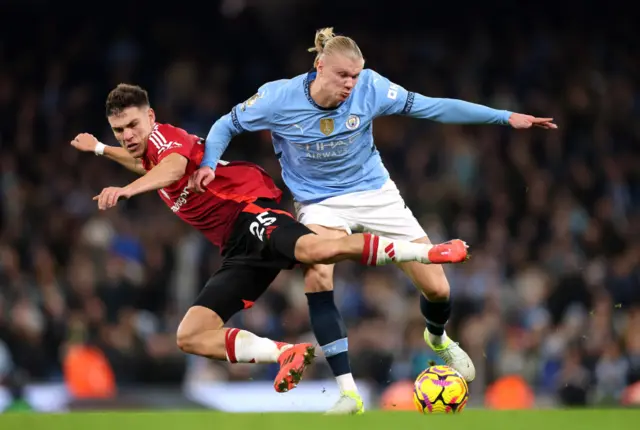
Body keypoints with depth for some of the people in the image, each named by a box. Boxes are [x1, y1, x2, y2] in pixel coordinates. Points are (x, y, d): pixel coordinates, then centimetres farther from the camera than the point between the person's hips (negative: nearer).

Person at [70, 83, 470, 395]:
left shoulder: (164, 135, -3)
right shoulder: (149, 151, 26)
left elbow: (173, 168, -30)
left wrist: (127, 190, -47)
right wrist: (99, 148, 66)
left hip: (250, 211, -10)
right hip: (239, 249, 10)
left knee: (316, 249, -40)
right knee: (191, 336, -4)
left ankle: (427, 252, -33)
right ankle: (289, 354, -14)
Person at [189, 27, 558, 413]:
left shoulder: (370, 88, -19)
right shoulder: (278, 98, -20)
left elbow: (432, 107, -13)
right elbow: (227, 125, -4)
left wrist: (506, 117, -16)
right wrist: (208, 164, -23)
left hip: (374, 192, 1)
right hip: (320, 203, -1)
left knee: (437, 288, 0)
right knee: (317, 275, -32)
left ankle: (438, 339, 41)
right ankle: (348, 393, -27)